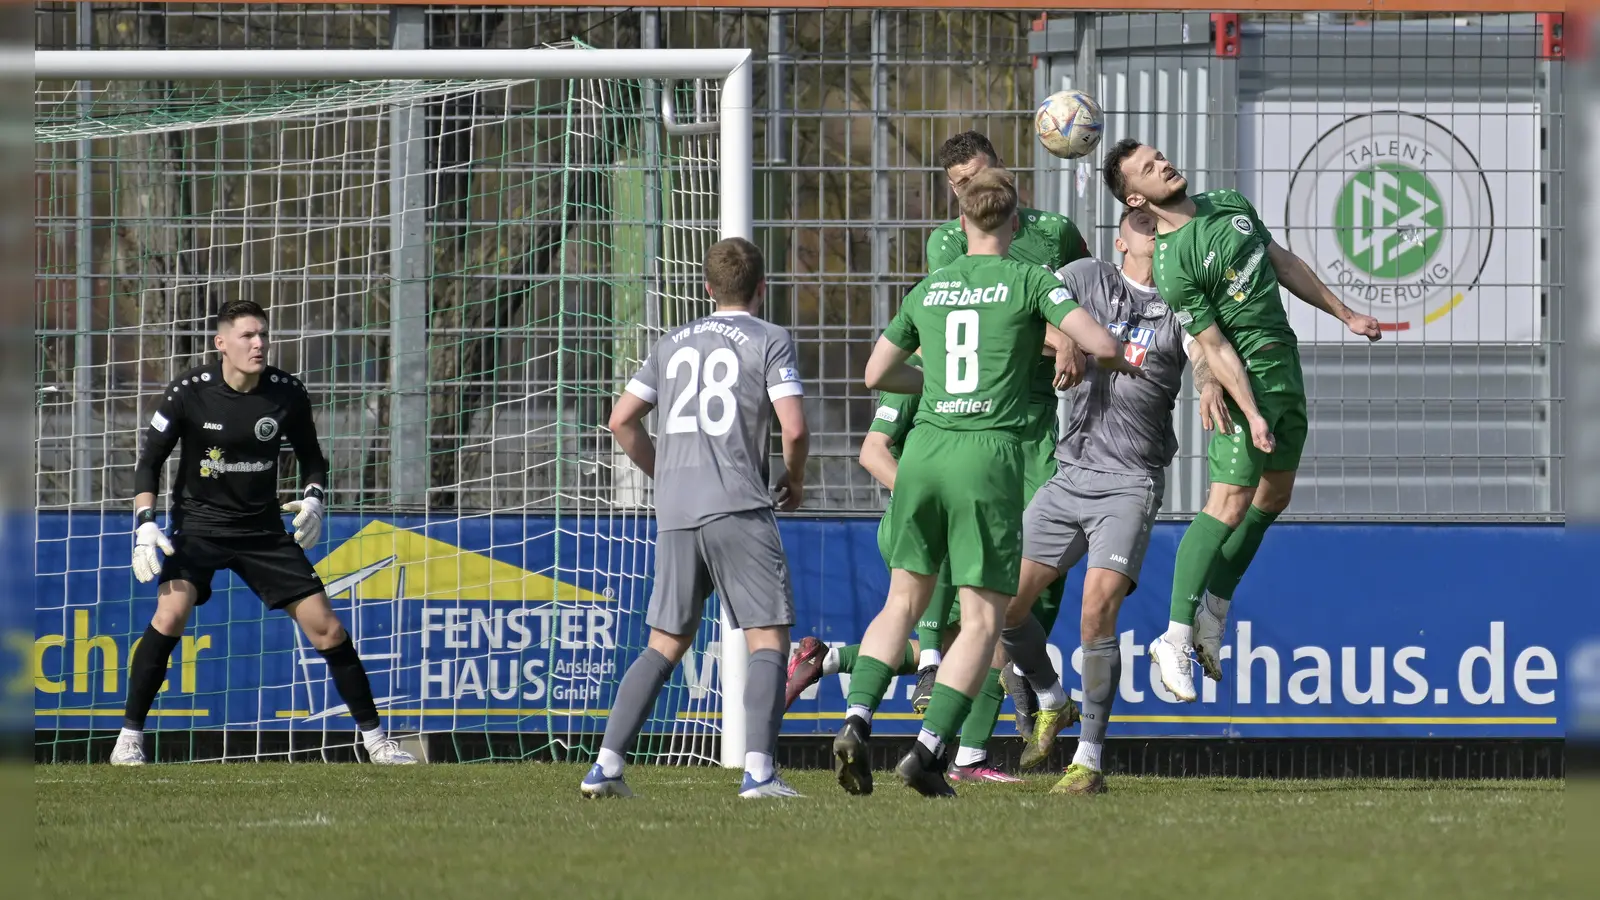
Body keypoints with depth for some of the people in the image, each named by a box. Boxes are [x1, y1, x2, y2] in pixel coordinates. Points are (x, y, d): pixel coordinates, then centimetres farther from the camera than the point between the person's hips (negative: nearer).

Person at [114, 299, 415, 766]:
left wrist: (314, 499, -10)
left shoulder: (286, 392, -7)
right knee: (172, 611, -26)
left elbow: (311, 457, 9)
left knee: (326, 626, -4)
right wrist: (145, 524, -16)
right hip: (198, 522, -2)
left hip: (264, 529, 2)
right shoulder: (189, 392, -13)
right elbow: (149, 461, -4)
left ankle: (374, 737, 11)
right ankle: (129, 738, -14)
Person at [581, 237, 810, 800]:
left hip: (675, 515, 5)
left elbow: (622, 420, 18)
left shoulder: (675, 344, 18)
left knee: (666, 644, 12)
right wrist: (795, 480, 10)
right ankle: (759, 769, -17)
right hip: (739, 509, -5)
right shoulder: (770, 341, 2)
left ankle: (607, 764, 4)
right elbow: (794, 428, -9)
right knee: (768, 639, -2)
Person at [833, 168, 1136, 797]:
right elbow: (1100, 344, -9)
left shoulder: (928, 289, 13)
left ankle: (857, 720, -3)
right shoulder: (1029, 281, 0)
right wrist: (1121, 363, 14)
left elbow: (876, 373, 22)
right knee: (984, 619, 2)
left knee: (904, 600, 16)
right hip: (988, 455, -4)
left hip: (924, 449, 4)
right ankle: (929, 750, -9)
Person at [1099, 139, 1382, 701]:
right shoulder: (1174, 264, -18)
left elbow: (1284, 263, 18)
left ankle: (1214, 612, 23)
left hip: (1285, 365, 8)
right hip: (1249, 377, -8)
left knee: (1274, 495, 13)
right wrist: (1252, 413, -24)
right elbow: (1215, 346, -19)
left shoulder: (1230, 204, 7)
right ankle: (1175, 641, -10)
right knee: (1230, 503, -13)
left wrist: (1344, 314, 21)